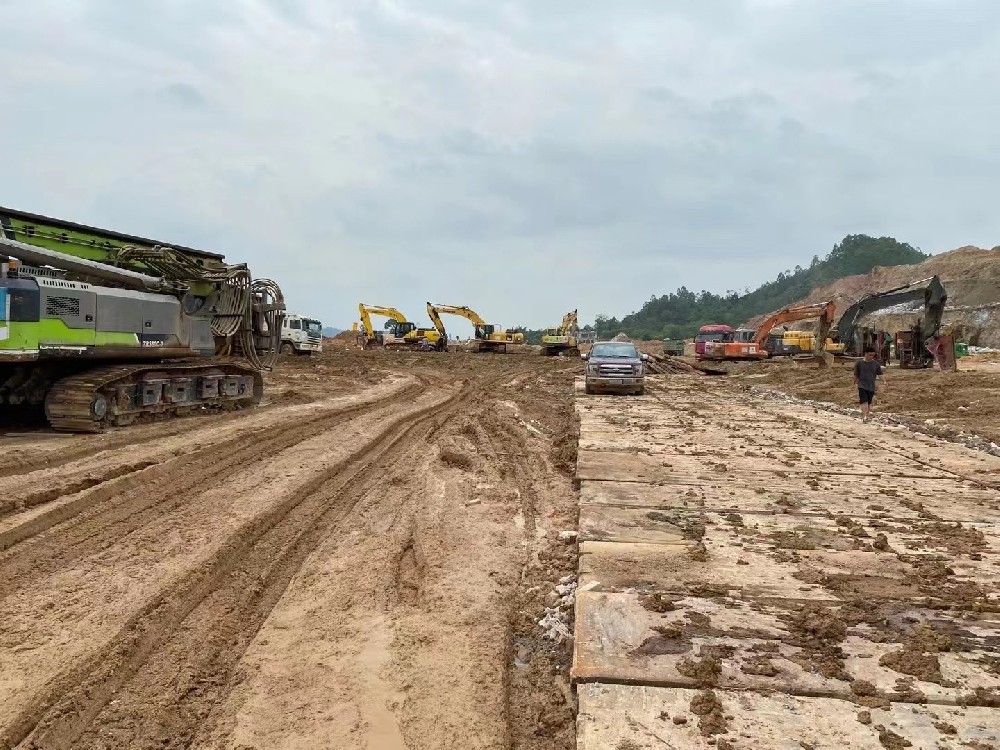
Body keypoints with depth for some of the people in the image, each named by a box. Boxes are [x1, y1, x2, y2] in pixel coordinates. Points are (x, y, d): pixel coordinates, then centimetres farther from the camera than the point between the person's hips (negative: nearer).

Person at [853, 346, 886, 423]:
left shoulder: (876, 364, 4)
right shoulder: (859, 363, -2)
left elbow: (880, 374, 2)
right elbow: (856, 375, 6)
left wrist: (884, 380, -14)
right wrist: (855, 383, 11)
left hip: (871, 387, 3)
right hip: (862, 386, -3)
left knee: (869, 403, 12)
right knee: (864, 402, -17)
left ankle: (868, 416, 24)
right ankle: (864, 417, -23)